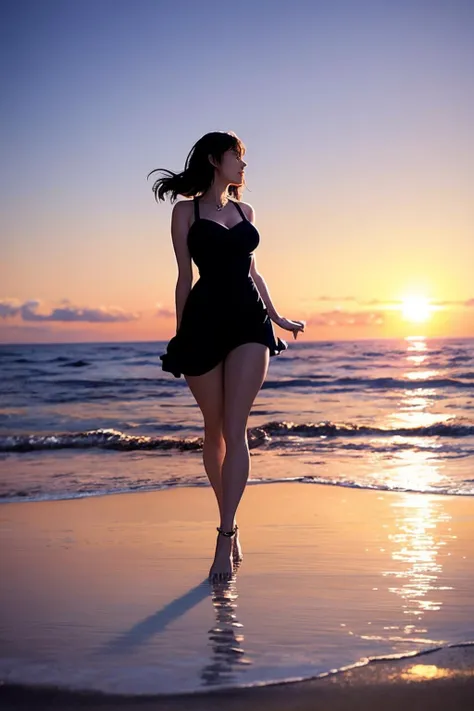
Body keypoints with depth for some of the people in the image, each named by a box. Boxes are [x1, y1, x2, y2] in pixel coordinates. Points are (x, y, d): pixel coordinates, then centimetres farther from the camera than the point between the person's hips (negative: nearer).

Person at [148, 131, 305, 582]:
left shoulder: (244, 211, 18)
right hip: (204, 323, -2)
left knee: (234, 429, -9)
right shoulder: (186, 211, 6)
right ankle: (229, 524, 23)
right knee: (215, 431, 6)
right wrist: (180, 336, 2)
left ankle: (226, 536, -11)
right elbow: (185, 277, 4)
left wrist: (277, 317, 23)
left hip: (249, 321, 2)